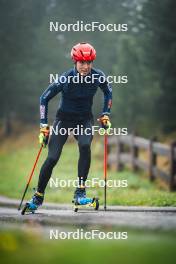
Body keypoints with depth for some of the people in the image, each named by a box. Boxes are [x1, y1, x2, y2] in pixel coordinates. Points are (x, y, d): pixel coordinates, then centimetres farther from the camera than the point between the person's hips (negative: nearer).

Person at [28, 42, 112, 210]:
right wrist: (44, 125, -11)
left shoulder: (98, 76, -13)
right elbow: (44, 98, -9)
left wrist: (105, 115, 3)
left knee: (85, 145, -30)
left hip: (85, 119, 2)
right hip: (64, 119, -2)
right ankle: (38, 195, 12)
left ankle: (80, 190, -21)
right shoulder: (65, 79, -21)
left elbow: (108, 93, 10)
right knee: (52, 158, -10)